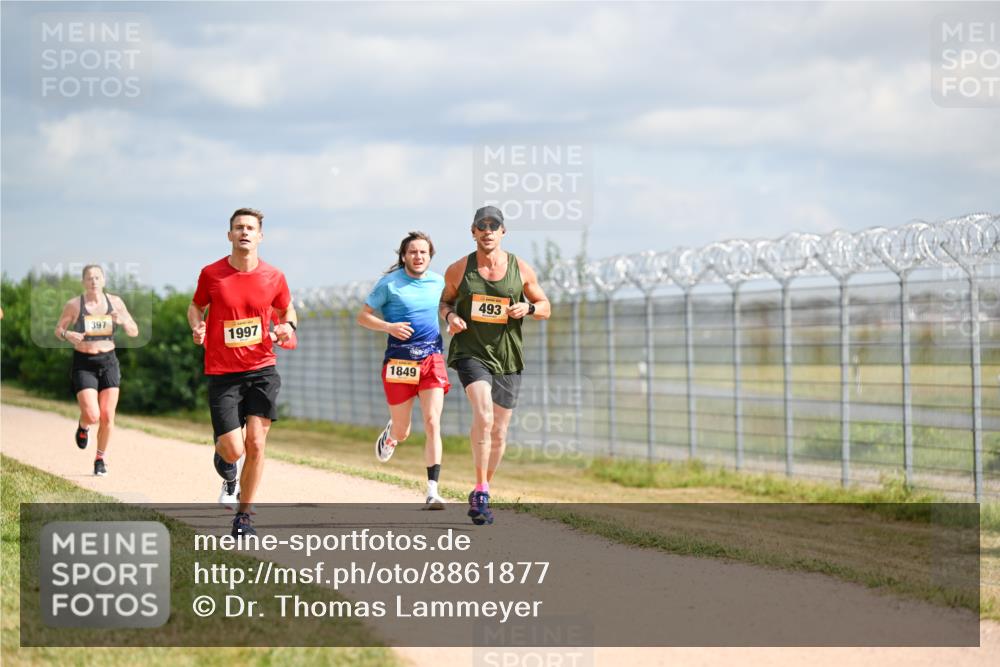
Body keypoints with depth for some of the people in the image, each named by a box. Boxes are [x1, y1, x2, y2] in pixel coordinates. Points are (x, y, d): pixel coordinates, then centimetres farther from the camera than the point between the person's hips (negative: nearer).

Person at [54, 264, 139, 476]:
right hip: (83, 364, -2)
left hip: (108, 362, 2)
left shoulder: (115, 302, 2)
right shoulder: (74, 305, -4)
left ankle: (101, 459, 19)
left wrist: (123, 321, -15)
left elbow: (134, 332, 6)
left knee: (107, 417, -1)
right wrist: (68, 335, -17)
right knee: (92, 415, -14)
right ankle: (83, 427, 24)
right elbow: (58, 330, 5)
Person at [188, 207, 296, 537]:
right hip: (222, 373, -1)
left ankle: (243, 516, 7)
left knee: (256, 443, -8)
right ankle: (228, 471, 32)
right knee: (233, 449, -8)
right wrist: (197, 327, -8)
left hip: (262, 370, 1)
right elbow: (196, 306, 14)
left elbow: (286, 309, 18)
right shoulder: (211, 274, -3)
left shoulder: (273, 277, 1)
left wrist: (288, 326, -5)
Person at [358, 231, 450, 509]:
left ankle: (432, 491, -14)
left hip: (433, 358, 2)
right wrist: (388, 326, -16)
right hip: (399, 359, -2)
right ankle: (391, 434, 46)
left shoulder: (439, 282, 9)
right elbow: (363, 316, 2)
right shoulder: (389, 283, -2)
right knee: (402, 432, 6)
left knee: (432, 423, -13)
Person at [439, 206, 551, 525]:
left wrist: (527, 308, -11)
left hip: (507, 357, 3)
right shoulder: (458, 270, 0)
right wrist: (450, 316, -7)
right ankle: (481, 492, -21)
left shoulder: (521, 269, 2)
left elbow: (545, 307, 11)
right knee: (483, 416, -26)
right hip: (471, 352, -3)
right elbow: (445, 301, 15)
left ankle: (481, 494, 27)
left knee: (499, 432, 8)